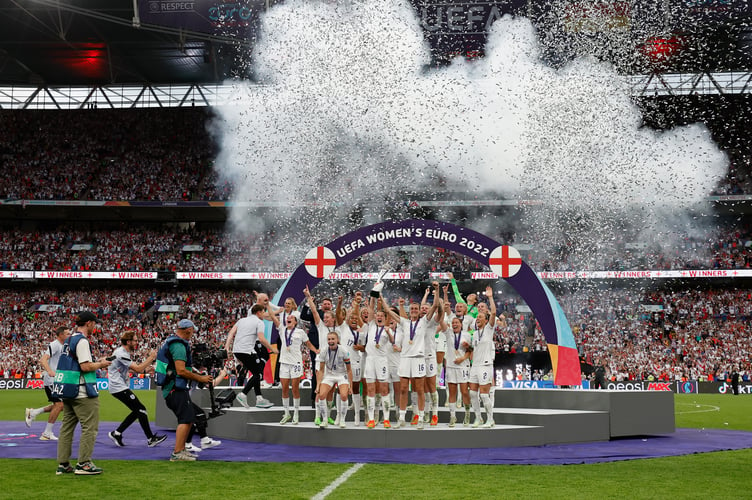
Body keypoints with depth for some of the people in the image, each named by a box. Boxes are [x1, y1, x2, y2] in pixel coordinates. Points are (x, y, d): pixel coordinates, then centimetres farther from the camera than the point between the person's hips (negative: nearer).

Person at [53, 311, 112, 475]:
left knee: (67, 426, 12)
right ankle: (84, 464, -4)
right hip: (81, 392, -10)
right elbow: (85, 367, -21)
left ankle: (63, 464, 13)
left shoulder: (69, 340, 16)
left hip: (66, 391, 10)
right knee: (90, 427, -3)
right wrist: (101, 364, -4)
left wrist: (96, 363, 18)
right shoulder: (82, 341, -14)